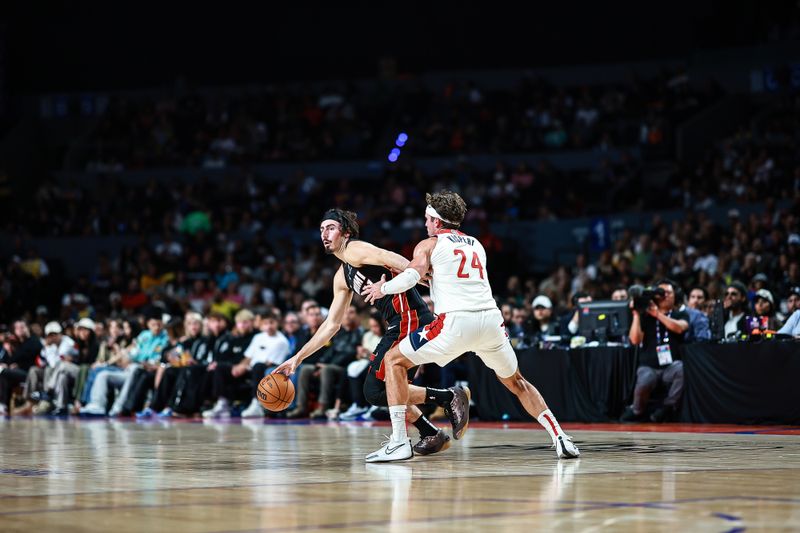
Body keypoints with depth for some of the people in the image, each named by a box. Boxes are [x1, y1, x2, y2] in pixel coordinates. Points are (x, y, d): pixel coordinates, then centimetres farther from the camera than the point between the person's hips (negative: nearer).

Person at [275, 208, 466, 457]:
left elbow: (391, 258, -22)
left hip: (410, 320, -10)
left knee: (376, 390, -13)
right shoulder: (342, 277, 24)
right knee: (375, 390, 15)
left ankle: (450, 397, -9)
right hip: (399, 326, 10)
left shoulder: (354, 250, -3)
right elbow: (331, 324, 30)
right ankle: (431, 435, 18)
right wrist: (298, 357, 28)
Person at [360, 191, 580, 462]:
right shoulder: (476, 244, 27)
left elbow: (411, 276, -4)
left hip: (456, 321, -5)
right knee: (515, 381, 26)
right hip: (491, 318, 5)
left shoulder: (429, 244, 11)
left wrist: (383, 288, 13)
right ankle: (560, 438, 13)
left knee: (394, 361, 10)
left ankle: (398, 442, -1)